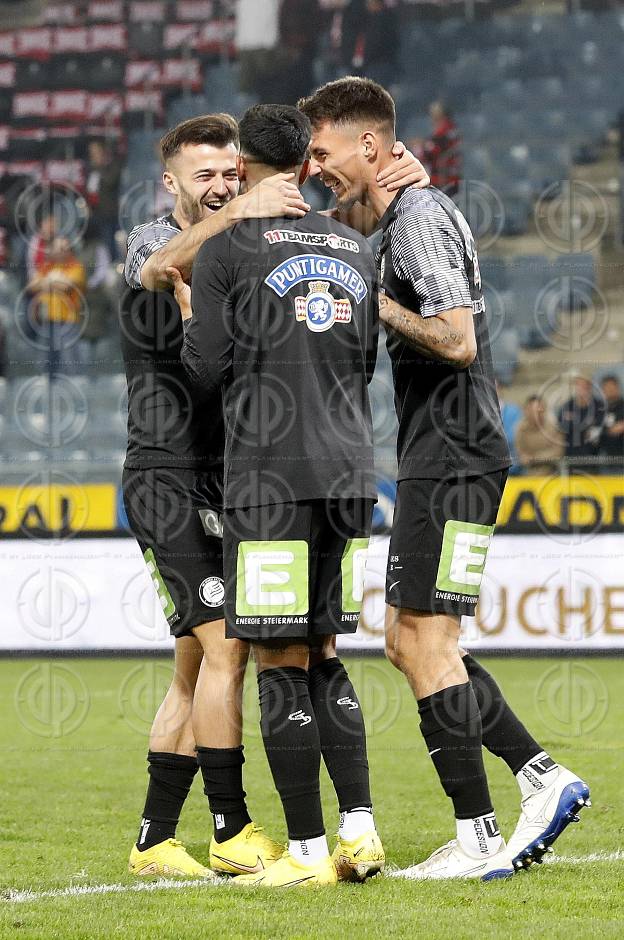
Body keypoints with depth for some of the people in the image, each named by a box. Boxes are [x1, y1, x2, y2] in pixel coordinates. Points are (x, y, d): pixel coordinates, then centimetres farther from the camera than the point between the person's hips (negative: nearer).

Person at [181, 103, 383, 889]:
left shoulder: (227, 251, -3)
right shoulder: (356, 253, 16)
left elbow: (206, 369, -3)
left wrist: (189, 310, 14)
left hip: (270, 477, -6)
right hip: (349, 470, 6)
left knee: (281, 663, -3)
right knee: (323, 658, 14)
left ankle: (307, 850, -4)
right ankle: (359, 829, 4)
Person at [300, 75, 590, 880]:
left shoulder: (419, 218, -13)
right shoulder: (404, 220, 19)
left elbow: (457, 341, -23)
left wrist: (376, 303, -14)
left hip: (450, 463, -10)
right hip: (438, 460, 10)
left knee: (423, 640, -9)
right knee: (410, 642, 11)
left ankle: (476, 837, -6)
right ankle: (544, 779, 11)